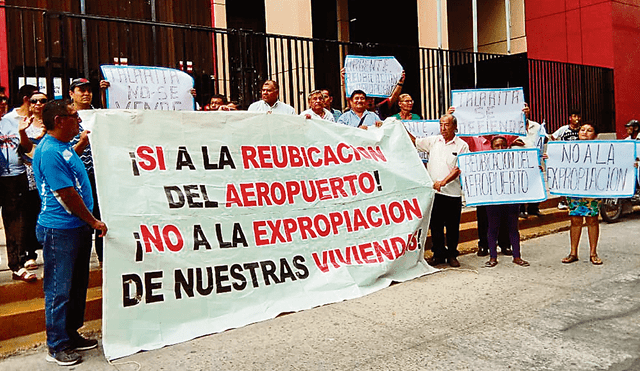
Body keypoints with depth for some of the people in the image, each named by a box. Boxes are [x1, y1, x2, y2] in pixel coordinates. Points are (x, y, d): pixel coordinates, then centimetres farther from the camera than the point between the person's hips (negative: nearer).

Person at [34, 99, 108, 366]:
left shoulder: (64, 146, 11)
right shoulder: (49, 151, -20)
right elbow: (67, 195, -19)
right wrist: (93, 221, -11)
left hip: (78, 227, 10)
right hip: (59, 230, -10)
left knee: (77, 286, 17)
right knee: (59, 290, 3)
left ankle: (71, 334, 31)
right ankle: (57, 346, 16)